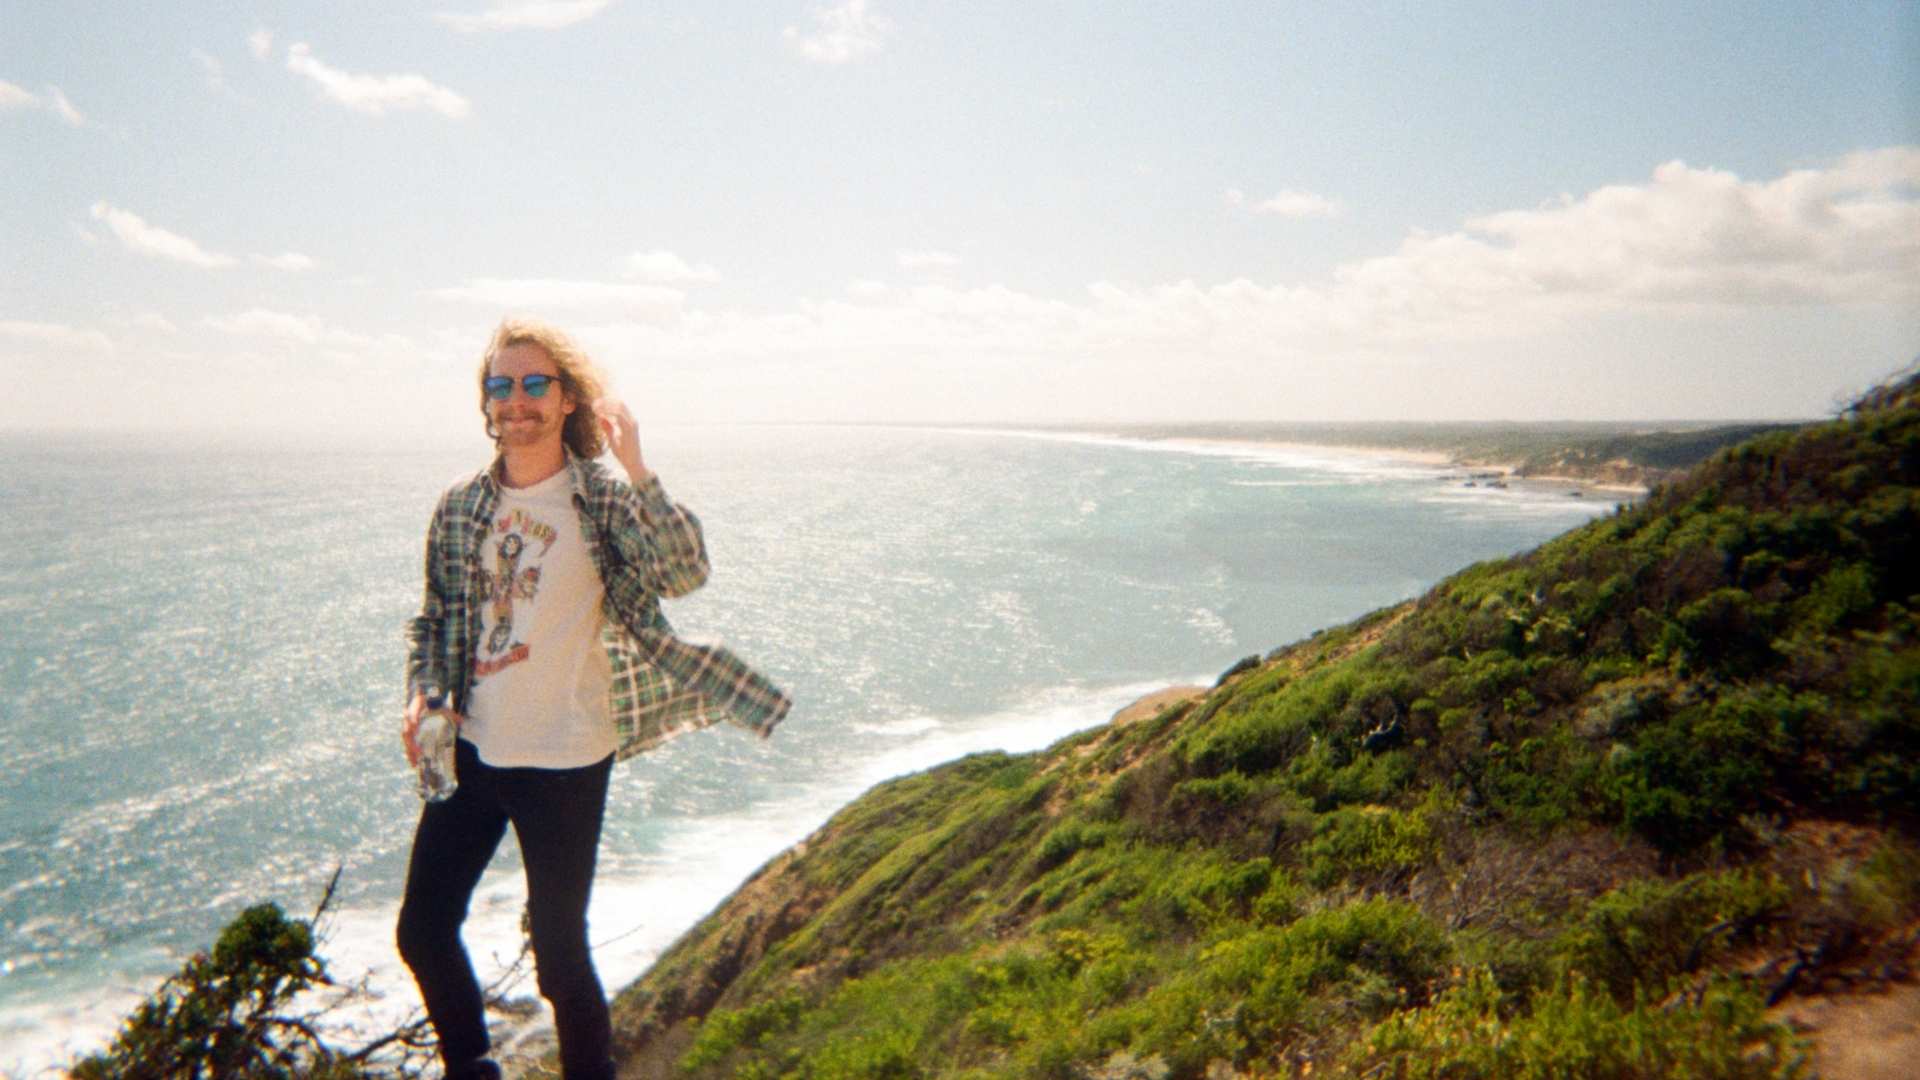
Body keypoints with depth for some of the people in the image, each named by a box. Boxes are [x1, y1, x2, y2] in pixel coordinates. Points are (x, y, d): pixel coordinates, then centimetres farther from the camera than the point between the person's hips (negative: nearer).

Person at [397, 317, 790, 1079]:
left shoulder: (602, 499, -9)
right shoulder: (460, 508, 4)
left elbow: (684, 575, -26)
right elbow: (433, 619, 14)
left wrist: (636, 468, -33)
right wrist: (421, 694, -4)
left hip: (563, 765, -5)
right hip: (470, 753, 5)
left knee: (558, 952, 5)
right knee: (421, 930, 13)